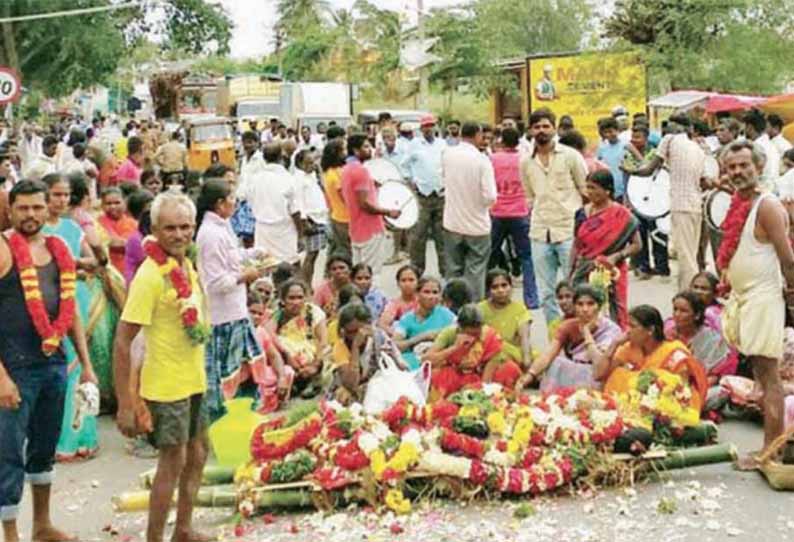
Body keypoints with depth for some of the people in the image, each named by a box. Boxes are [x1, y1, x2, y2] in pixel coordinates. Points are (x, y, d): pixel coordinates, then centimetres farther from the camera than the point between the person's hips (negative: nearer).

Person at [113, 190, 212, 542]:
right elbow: (122, 342, -22)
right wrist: (124, 404, -24)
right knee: (173, 461, 0)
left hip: (194, 380, 8)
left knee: (196, 454, 18)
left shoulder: (187, 265, 4)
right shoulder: (150, 275, -21)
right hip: (166, 385, -8)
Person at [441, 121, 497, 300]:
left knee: (453, 270, 13)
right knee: (475, 272, 5)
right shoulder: (482, 160, -16)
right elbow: (490, 197, -17)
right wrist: (488, 200, 3)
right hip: (477, 224, -4)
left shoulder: (447, 155, -4)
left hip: (452, 224, 4)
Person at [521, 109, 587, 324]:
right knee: (546, 294, 7)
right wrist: (539, 217, 9)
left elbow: (586, 191, 4)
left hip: (568, 230, -4)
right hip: (540, 233, 4)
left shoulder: (570, 156, 0)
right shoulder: (526, 162, 9)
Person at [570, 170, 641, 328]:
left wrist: (616, 256, -18)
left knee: (612, 317, -3)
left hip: (610, 273, -3)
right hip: (584, 275, 4)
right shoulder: (584, 213, 7)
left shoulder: (621, 215, -5)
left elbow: (636, 245, -3)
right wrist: (571, 274, 9)